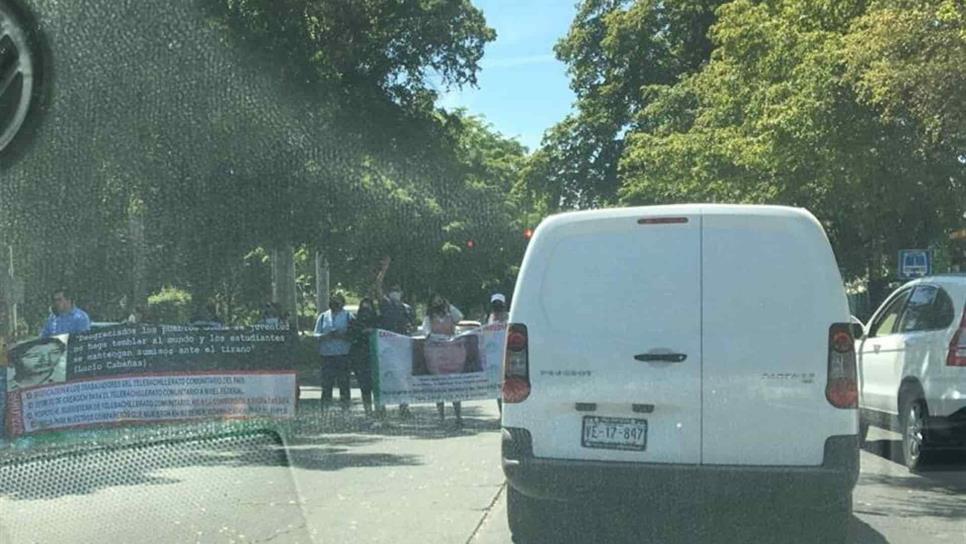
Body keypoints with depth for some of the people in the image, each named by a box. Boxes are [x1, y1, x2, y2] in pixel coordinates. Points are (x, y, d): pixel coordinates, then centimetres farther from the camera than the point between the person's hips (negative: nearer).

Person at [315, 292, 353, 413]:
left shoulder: (347, 316, 7)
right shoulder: (323, 317, 15)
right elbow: (316, 335, 11)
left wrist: (342, 336, -16)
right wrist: (325, 336, -8)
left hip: (343, 354, -2)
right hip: (327, 354, 2)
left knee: (344, 381, 0)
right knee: (326, 382, -1)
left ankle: (345, 406, 7)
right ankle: (324, 408, 4)